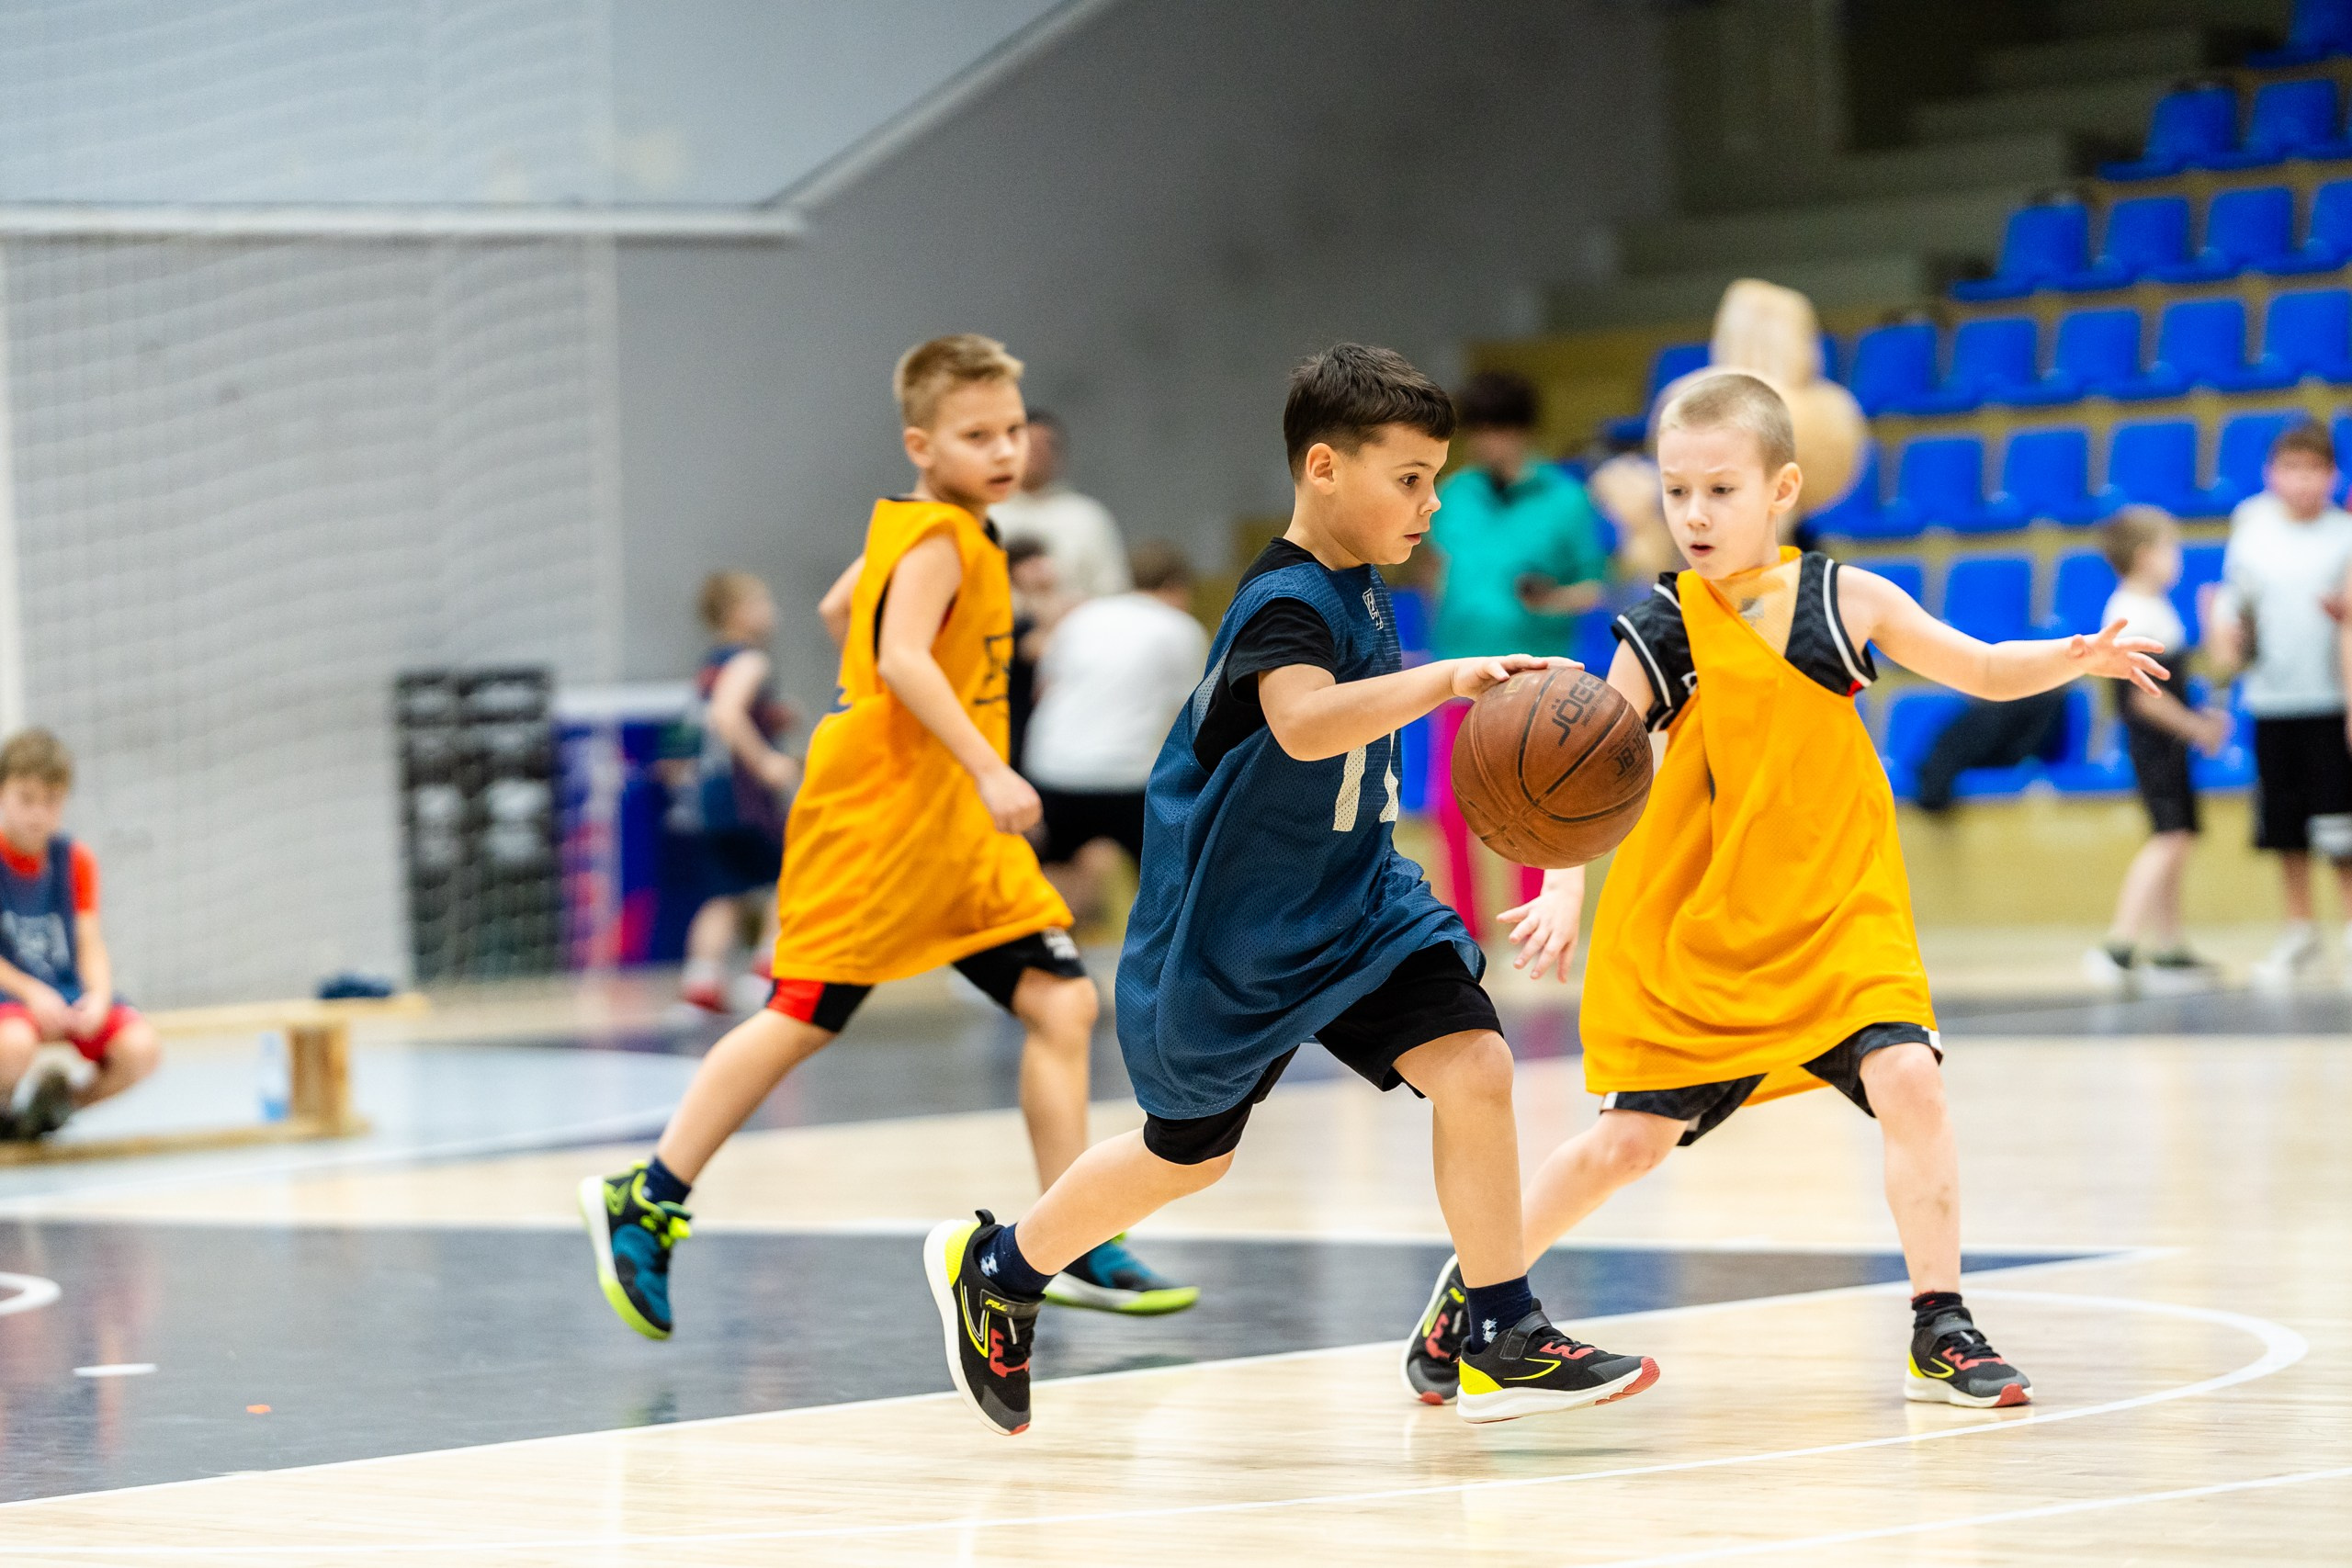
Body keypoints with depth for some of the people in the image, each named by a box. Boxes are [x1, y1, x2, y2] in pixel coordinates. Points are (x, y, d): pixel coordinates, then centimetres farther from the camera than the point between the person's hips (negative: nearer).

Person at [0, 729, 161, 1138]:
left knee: (141, 1048, -23)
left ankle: (65, 1099, 5)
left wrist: (98, 997, -15)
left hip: (70, 991, 4)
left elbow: (90, 946, 5)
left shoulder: (75, 859, 9)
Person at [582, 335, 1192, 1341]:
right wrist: (988, 769, -36)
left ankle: (1074, 1249, 1)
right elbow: (903, 658, -30)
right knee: (804, 1018, -7)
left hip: (956, 830, 9)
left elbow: (838, 609, 29)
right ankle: (643, 1203, 5)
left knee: (1062, 1002, 0)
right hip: (872, 818, -9)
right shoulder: (937, 540, -14)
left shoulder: (914, 532, 14)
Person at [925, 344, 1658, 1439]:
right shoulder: (1284, 603, -24)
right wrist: (1450, 678, -51)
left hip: (1350, 901, 7)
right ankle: (991, 1268, 36)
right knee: (1190, 1153, 11)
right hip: (1233, 929, -7)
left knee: (1472, 1067, -13)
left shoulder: (1357, 589, 4)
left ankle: (1504, 1343, -7)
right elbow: (1306, 723, -46)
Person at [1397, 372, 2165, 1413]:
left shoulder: (1846, 599, -4)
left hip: (1836, 913, 1)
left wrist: (2077, 659, -10)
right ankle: (1471, 1291, 27)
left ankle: (1940, 1332, -8)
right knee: (1632, 1138, 5)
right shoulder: (1665, 630, -10)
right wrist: (1562, 890, -25)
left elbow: (1984, 671, 9)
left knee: (1909, 1081, -19)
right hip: (1688, 928, -1)